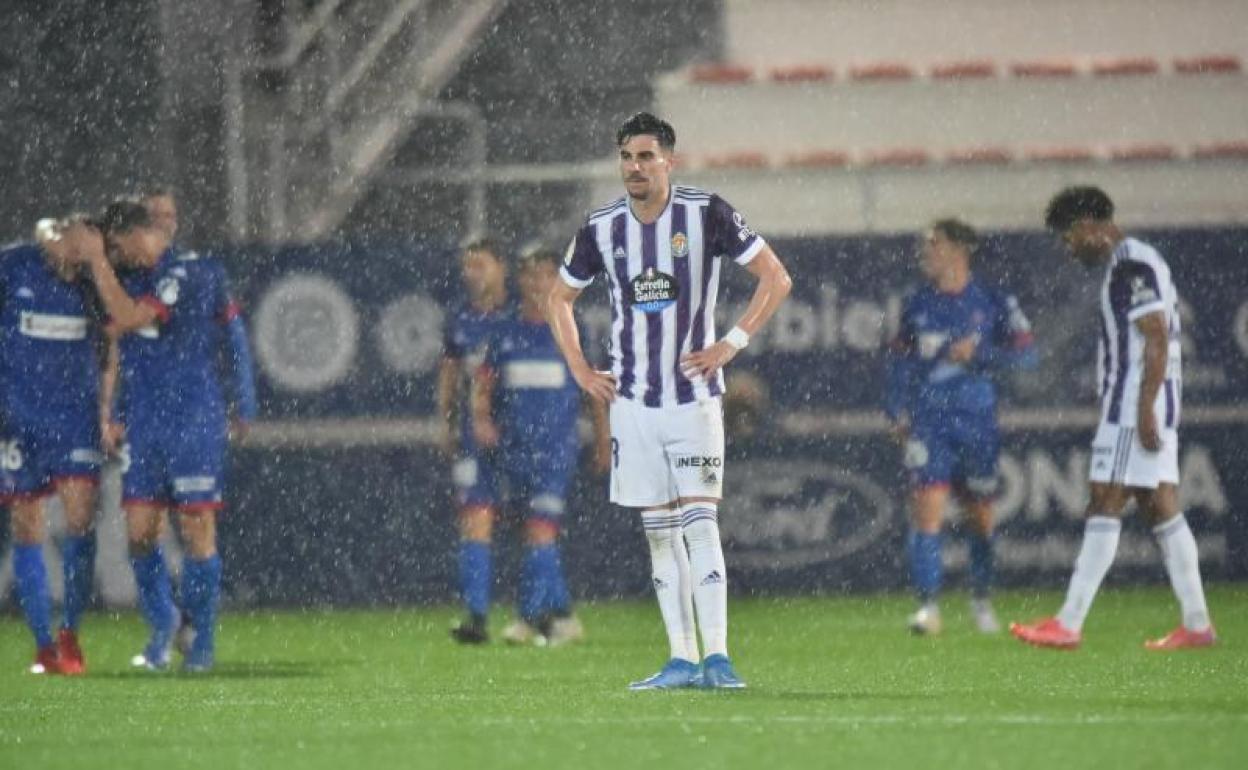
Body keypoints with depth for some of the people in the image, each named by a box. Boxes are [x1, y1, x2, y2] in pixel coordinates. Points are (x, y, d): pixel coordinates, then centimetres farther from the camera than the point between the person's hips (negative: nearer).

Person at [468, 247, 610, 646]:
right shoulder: (504, 332, 6)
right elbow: (482, 382, 7)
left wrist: (603, 443, 11)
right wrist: (481, 418, -12)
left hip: (556, 445, -3)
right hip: (512, 445, 3)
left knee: (541, 527, -15)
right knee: (535, 532, 7)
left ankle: (532, 617, -16)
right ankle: (562, 616, 17)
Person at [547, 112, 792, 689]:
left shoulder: (705, 214, -7)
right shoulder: (602, 228, 3)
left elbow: (776, 278, -2)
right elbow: (560, 298, 19)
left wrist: (732, 344, -8)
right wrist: (579, 370, 9)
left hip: (693, 397, -4)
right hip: (631, 400, 4)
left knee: (699, 524, -12)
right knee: (659, 533, 5)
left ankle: (716, 657, -15)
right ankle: (682, 659, 7)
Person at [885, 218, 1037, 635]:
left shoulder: (993, 303, 0)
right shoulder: (917, 305, 9)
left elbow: (1026, 353, -4)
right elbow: (899, 361, 15)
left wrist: (978, 353, -16)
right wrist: (897, 411, 5)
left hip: (977, 419, -1)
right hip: (928, 421, 1)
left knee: (981, 515, 9)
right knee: (927, 508, -14)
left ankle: (982, 600, 29)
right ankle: (928, 606, -15)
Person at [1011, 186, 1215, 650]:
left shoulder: (1132, 266, -13)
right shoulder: (1130, 265, 19)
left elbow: (1158, 339, -19)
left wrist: (1145, 408, -23)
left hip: (1135, 404, -10)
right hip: (1140, 407, 10)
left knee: (1104, 508, -10)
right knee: (1162, 510, 8)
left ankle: (1069, 625, -12)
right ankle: (1196, 624, 6)